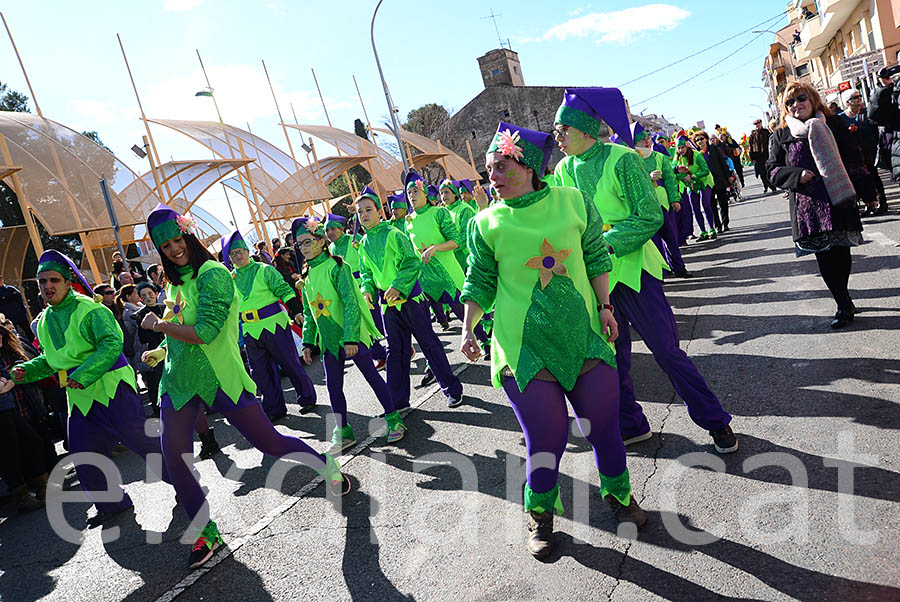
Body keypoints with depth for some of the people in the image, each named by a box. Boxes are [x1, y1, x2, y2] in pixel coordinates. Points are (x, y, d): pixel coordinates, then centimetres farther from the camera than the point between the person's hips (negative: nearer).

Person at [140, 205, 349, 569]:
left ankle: (326, 464, 26)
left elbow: (203, 332, -23)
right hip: (178, 381, 7)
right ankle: (205, 532, 18)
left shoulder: (213, 275, -13)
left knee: (269, 442, -1)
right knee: (174, 459, -2)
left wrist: (157, 325, -11)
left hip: (219, 377, -7)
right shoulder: (174, 283, 13)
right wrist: (161, 351, 14)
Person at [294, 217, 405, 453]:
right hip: (329, 340, 7)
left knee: (371, 376, 3)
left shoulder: (336, 267, -11)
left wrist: (351, 338, -24)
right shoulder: (307, 276, 10)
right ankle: (343, 433, 20)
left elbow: (351, 303, -18)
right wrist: (307, 342, 9)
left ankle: (394, 421, 17)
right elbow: (309, 313, 16)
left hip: (351, 337, -7)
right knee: (333, 386, 8)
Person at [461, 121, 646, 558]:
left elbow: (596, 256, 11)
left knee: (604, 426, 9)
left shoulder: (573, 202, 3)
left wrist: (605, 306, 6)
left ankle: (619, 496, 38)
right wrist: (468, 329, -4)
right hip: (523, 347, -2)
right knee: (546, 438, -1)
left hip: (583, 337, 2)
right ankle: (540, 517, 26)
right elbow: (480, 283, 5)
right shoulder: (487, 224, 0)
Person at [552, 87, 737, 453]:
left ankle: (714, 421, 19)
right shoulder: (563, 171, 5)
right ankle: (630, 425, 30)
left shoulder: (621, 160, -11)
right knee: (612, 356, 12)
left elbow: (650, 217, -13)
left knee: (667, 350, 1)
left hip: (630, 267, -5)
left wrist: (606, 241, -21)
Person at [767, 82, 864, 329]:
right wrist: (797, 175, -13)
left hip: (838, 200, 0)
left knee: (841, 252, 3)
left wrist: (867, 193, 2)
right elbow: (773, 170, 4)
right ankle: (844, 305, 9)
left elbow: (854, 158, 8)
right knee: (824, 256, -2)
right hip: (806, 204, 0)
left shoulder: (833, 125, 7)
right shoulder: (781, 137, 7)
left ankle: (843, 299, 24)